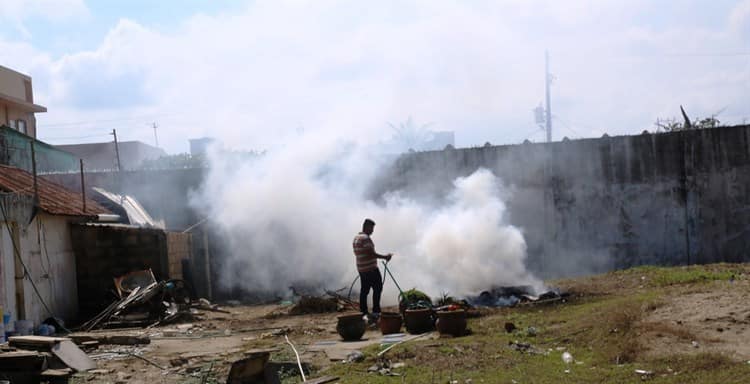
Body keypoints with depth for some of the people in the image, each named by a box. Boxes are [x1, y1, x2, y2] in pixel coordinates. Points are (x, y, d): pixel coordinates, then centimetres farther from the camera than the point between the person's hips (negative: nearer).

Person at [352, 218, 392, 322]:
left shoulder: (356, 238, 13)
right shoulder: (365, 238, -17)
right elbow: (372, 254, -22)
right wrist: (385, 257, -15)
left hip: (361, 268, 9)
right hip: (371, 268, -9)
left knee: (364, 290, 10)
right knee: (377, 288, -3)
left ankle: (363, 313, 10)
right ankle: (376, 311, -5)